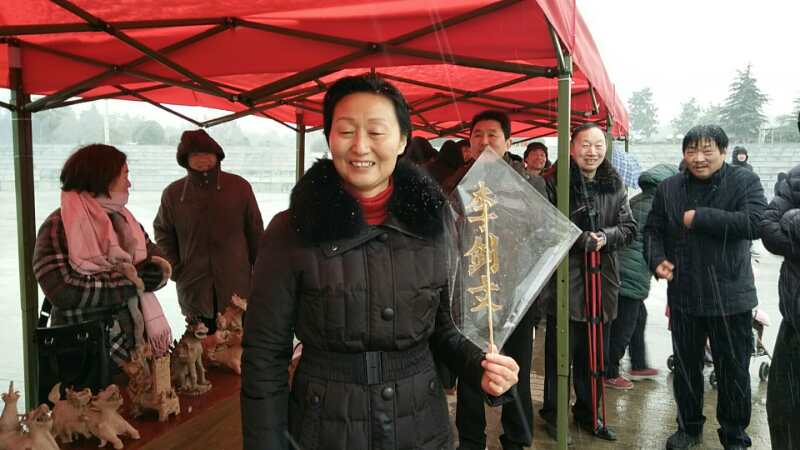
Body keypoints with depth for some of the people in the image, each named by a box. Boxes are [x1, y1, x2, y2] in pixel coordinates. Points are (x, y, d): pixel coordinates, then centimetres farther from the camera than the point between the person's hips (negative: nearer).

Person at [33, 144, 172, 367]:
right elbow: (63, 292, -24)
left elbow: (161, 267, 2)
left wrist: (134, 276, -19)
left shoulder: (123, 219, 10)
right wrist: (132, 282, -17)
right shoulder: (57, 227, -10)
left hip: (137, 346, 6)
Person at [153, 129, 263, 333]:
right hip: (194, 292, 1)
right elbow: (163, 234, 16)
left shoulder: (239, 187, -1)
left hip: (236, 288, -1)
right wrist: (175, 269, 6)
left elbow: (255, 233, 5)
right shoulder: (173, 193, 3)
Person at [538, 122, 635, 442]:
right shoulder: (554, 181, -5)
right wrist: (579, 239, -18)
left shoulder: (615, 185, 9)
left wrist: (606, 236, -11)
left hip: (603, 280, 5)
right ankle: (552, 413, 21)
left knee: (595, 355, 15)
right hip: (564, 280, -5)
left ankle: (588, 412, 32)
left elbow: (629, 228, 9)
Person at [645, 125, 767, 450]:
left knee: (733, 373, 9)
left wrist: (700, 218, -21)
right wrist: (657, 259, -9)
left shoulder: (745, 182, -6)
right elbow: (653, 230, 10)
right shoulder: (668, 188, 6)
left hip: (730, 298, -3)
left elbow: (756, 222, -22)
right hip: (684, 297, 3)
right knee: (686, 368, 17)